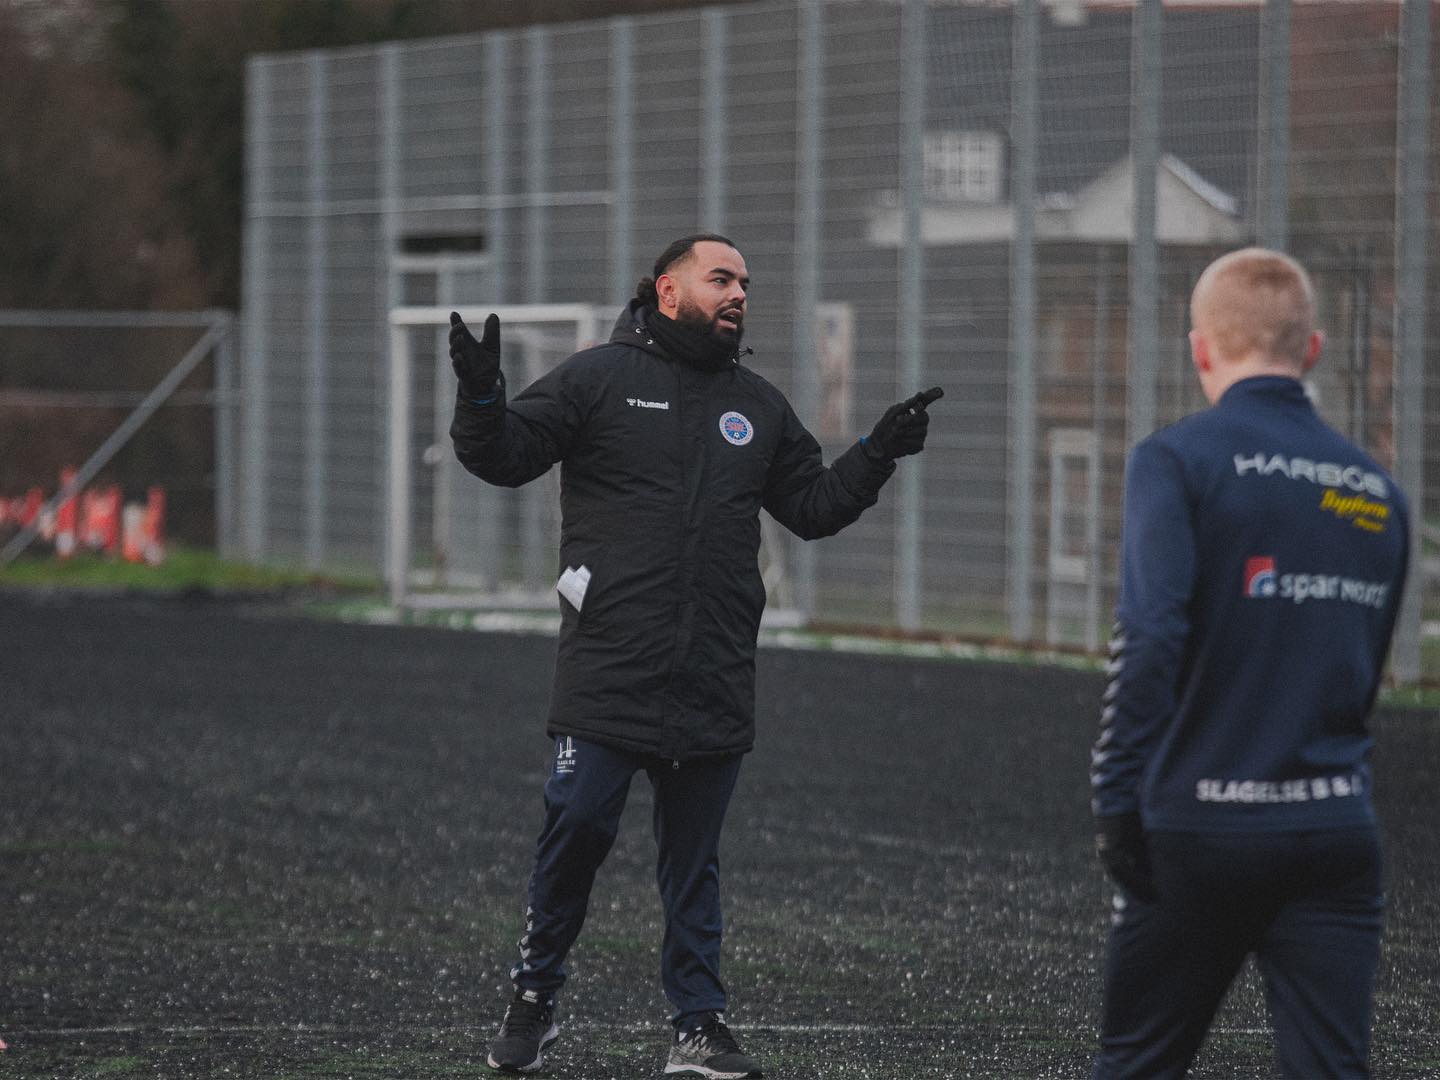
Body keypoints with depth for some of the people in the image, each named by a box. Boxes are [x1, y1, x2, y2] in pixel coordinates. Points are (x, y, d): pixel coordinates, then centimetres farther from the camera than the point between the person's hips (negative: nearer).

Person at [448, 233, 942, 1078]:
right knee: (578, 828, -5)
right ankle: (534, 1002, 11)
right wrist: (481, 398, -20)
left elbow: (813, 506, 23)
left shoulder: (760, 407, 18)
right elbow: (506, 455, -1)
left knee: (694, 857, 8)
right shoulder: (600, 379, 3)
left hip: (715, 682, 4)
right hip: (609, 677, -4)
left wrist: (877, 455, 10)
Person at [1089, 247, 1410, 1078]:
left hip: (1200, 824, -3)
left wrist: (1119, 799, -12)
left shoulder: (1178, 460, -6)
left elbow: (1149, 640, -16)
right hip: (1337, 834, 4)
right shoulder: (1378, 492, 11)